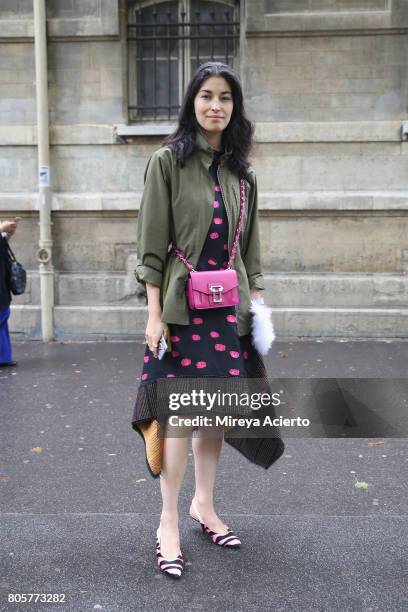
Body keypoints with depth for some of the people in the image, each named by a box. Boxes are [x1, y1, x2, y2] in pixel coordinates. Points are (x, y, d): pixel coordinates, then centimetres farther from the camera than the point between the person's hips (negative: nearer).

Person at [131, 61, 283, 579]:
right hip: (183, 304, -5)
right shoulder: (167, 161, -3)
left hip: (228, 305, 5)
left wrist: (258, 303, 9)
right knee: (181, 413, -3)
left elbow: (250, 248, 14)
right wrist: (154, 313, -11)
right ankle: (168, 525, 13)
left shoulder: (241, 172, 11)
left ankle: (203, 504, 30)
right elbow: (152, 245, -7)